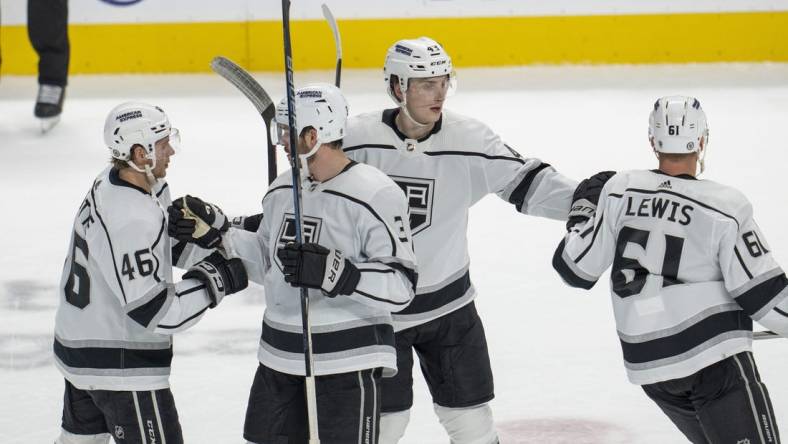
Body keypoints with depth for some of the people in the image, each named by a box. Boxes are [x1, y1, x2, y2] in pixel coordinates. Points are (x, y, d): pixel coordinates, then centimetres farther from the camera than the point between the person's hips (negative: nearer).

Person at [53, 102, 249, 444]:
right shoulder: (130, 222, -30)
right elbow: (156, 312, -29)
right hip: (120, 365, -11)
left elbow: (174, 243, 13)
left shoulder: (109, 185, 1)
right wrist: (215, 279, -20)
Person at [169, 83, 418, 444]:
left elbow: (400, 286, -20)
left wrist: (333, 272, -32)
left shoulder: (375, 195, -16)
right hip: (280, 360, 8)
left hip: (348, 364, -8)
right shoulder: (282, 191, 9)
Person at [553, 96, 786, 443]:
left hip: (648, 365, 6)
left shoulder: (618, 190, 0)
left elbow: (575, 267, 6)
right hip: (714, 358, -6)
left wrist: (584, 208, 22)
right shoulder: (725, 207, -11)